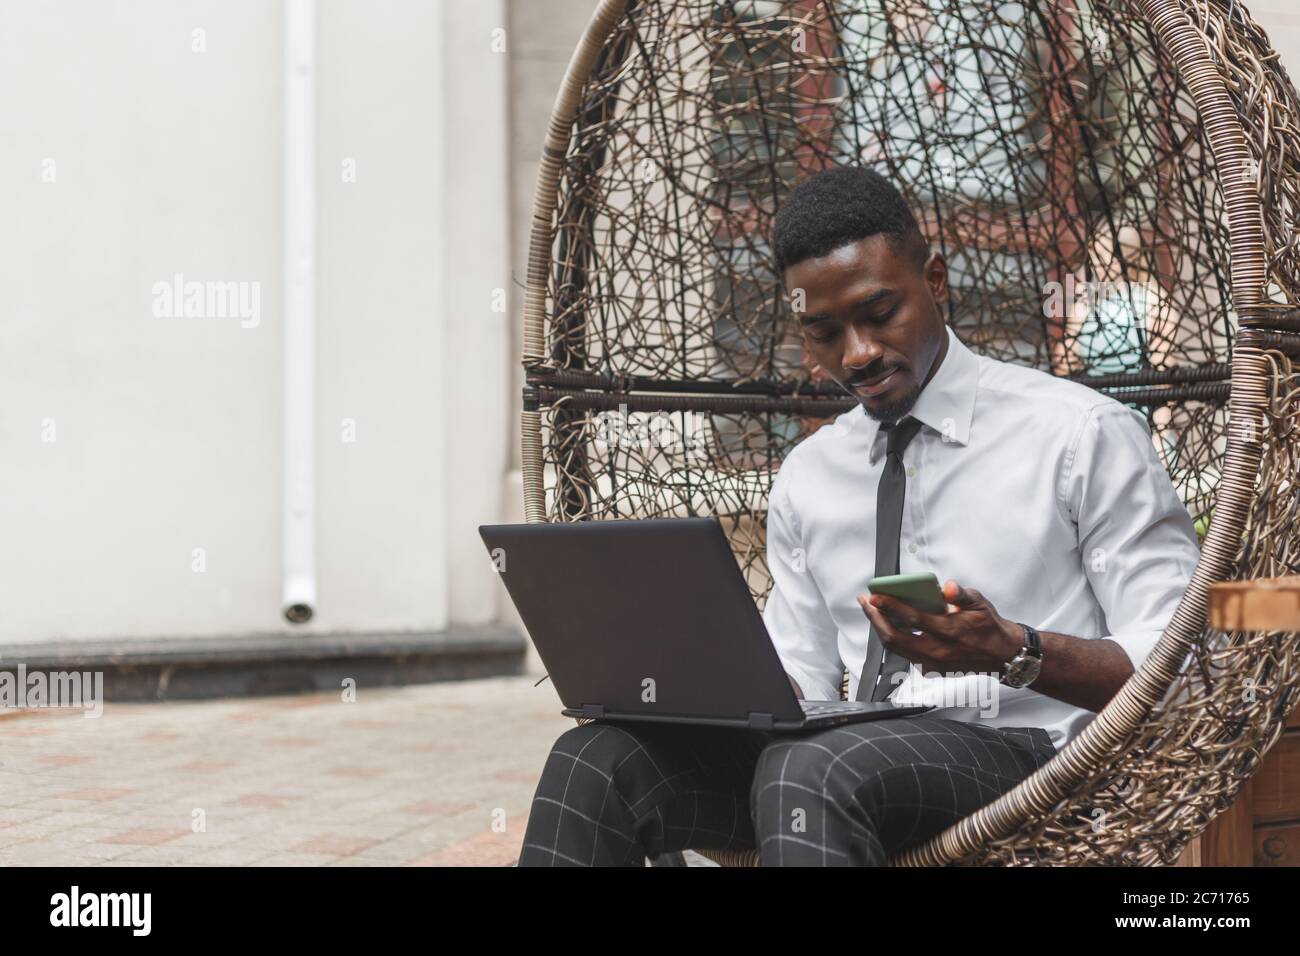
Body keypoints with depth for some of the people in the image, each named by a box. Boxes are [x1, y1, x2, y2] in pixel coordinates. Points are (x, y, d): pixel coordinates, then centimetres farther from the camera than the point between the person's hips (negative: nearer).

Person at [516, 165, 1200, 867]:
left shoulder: (1084, 435, 1)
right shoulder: (805, 477, 19)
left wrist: (1012, 651, -23)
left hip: (1025, 748, -5)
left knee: (809, 769, -38)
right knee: (593, 759, -20)